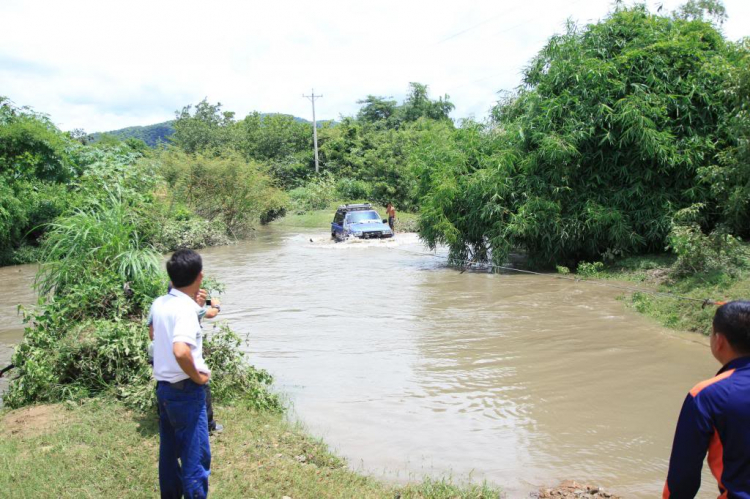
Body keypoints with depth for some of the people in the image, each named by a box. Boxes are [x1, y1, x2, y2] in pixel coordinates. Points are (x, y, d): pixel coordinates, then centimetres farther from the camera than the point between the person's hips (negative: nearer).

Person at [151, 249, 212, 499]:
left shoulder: (159, 304, 3)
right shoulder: (186, 308, -21)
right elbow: (180, 351, -35)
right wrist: (198, 377, -18)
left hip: (163, 387, 8)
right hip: (186, 391, -8)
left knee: (169, 452, 19)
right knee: (196, 457, 2)